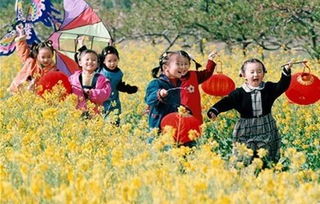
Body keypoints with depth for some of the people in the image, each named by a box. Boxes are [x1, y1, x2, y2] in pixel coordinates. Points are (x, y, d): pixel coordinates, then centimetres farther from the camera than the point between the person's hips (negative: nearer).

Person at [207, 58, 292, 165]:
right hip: (246, 131, -2)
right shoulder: (239, 93, -6)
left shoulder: (269, 88, 2)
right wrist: (214, 110, -33)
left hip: (266, 130, 2)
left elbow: (281, 86, -9)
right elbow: (227, 102, -15)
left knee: (268, 158, 7)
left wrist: (286, 72, -24)